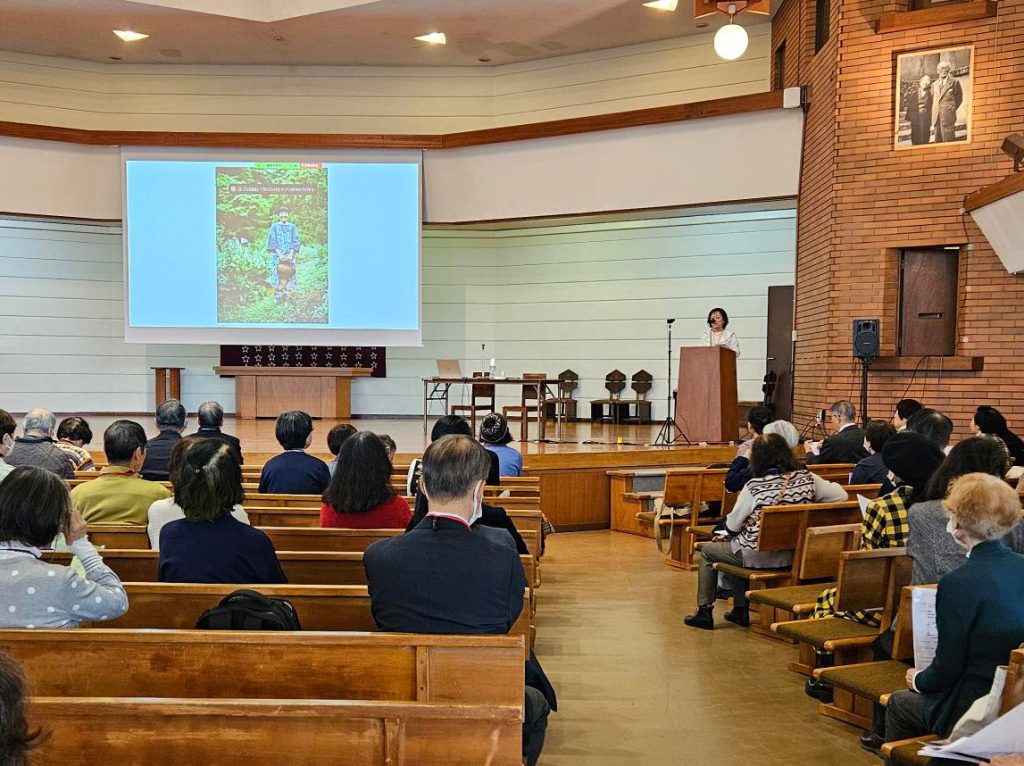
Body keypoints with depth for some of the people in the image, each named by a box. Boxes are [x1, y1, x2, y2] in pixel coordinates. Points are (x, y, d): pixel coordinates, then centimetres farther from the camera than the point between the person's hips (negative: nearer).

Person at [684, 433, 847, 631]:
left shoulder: (754, 486, -18)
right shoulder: (806, 478, -7)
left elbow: (733, 525, -10)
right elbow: (841, 495, 0)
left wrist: (726, 534, 12)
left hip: (758, 556, -6)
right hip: (792, 555, 6)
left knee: (707, 550, 20)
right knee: (735, 544, 34)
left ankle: (704, 611, 22)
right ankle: (740, 611, 37)